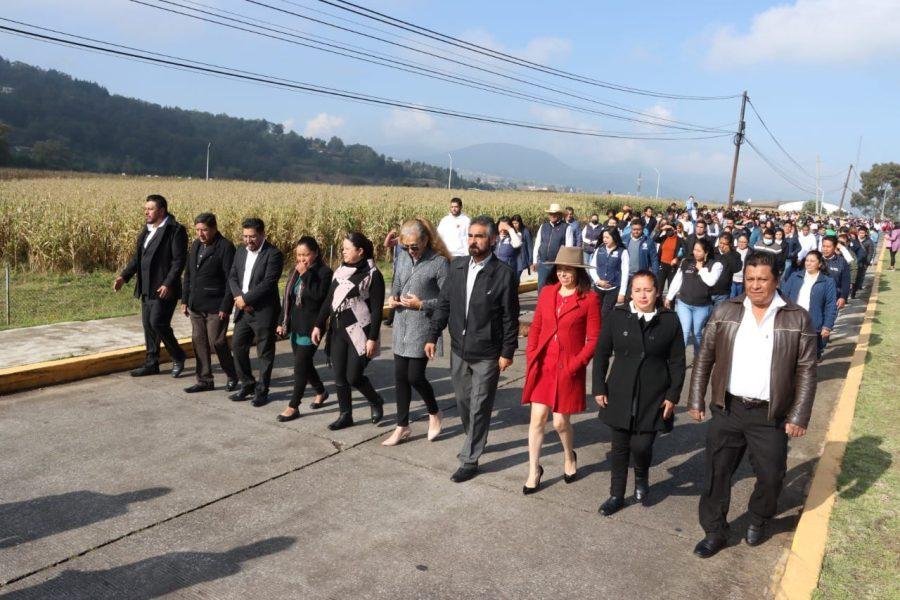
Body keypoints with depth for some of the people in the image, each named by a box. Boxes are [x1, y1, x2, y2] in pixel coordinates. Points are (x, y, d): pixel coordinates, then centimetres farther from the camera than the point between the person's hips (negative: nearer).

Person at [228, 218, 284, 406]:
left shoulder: (273, 254, -13)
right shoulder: (240, 252, 10)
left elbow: (268, 283, -20)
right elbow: (232, 277, 9)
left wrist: (246, 299, -18)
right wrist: (238, 297, -9)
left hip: (264, 311, -7)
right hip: (243, 310, 7)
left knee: (265, 352, 5)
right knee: (238, 346, 11)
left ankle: (262, 390, 18)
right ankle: (248, 384, 27)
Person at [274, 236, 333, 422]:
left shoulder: (324, 272, -10)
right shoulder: (295, 272, 10)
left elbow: (318, 295, -24)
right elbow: (287, 298, 14)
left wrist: (306, 275, -23)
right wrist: (283, 322, 12)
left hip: (311, 327, -7)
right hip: (295, 325, 7)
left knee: (300, 365, -5)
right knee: (304, 363, 16)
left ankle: (293, 407, 4)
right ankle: (321, 392, 37)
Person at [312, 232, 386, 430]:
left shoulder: (372, 275, -11)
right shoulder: (340, 271, 7)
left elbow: (377, 310, -13)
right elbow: (328, 300, 13)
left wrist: (373, 339, -16)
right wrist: (318, 325, 9)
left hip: (359, 333, -6)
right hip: (338, 331, 6)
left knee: (353, 377, -5)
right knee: (339, 377, 7)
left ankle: (376, 402, 23)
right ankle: (345, 415, 22)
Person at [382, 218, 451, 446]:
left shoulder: (439, 262, -12)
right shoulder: (403, 259, 7)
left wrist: (421, 304, -18)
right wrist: (392, 298, -1)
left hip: (423, 327, -6)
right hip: (401, 326, 6)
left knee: (415, 376, -4)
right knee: (400, 377, 8)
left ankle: (434, 413, 26)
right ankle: (402, 427, 22)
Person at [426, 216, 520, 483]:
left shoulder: (504, 274, -13)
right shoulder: (457, 267, 1)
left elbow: (510, 318, -9)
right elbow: (443, 304, 7)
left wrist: (507, 353, -9)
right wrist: (432, 337, 4)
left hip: (487, 355, -5)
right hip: (459, 350, 5)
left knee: (479, 407, 3)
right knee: (463, 401, 19)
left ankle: (470, 460, 16)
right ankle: (474, 441, 43)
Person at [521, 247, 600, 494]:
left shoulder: (589, 299, -7)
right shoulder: (547, 292, 5)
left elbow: (593, 339, -6)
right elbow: (535, 328, 10)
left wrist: (574, 365, -13)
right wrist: (531, 357, 1)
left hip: (568, 369, -3)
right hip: (542, 366, 3)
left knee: (560, 421, 6)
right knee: (537, 418, 4)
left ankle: (569, 458, 37)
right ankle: (534, 470, 18)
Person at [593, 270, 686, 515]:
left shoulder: (670, 320, -3)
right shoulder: (617, 316, -3)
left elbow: (677, 362, 2)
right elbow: (601, 354, 2)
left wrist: (673, 395, -2)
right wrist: (600, 388, -1)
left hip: (653, 396, -1)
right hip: (620, 394, 1)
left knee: (641, 445, -5)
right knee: (620, 446, 10)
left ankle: (641, 478, 29)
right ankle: (616, 495, 28)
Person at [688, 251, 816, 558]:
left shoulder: (797, 318, -5)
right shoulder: (726, 311, -1)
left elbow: (806, 371, -3)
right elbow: (704, 358, 3)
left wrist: (799, 416, -7)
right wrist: (696, 400, 0)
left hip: (770, 416, -1)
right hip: (727, 410, 1)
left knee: (771, 476, 11)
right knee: (717, 472, 8)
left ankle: (758, 520, 40)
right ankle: (715, 532, 24)